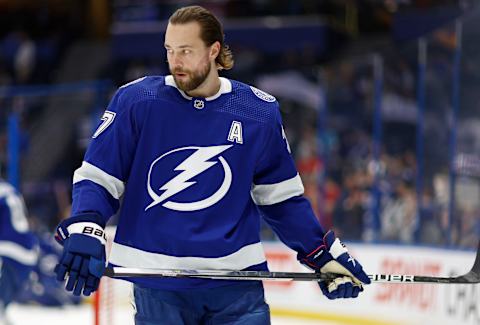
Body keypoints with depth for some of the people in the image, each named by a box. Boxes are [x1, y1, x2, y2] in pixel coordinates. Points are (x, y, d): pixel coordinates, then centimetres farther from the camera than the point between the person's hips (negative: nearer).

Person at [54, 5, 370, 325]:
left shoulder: (259, 113, 2)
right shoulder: (135, 101, -3)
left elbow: (281, 197, 13)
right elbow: (96, 178, -1)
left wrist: (327, 254, 11)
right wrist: (84, 232, -19)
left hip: (235, 283, 1)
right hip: (158, 289, -1)